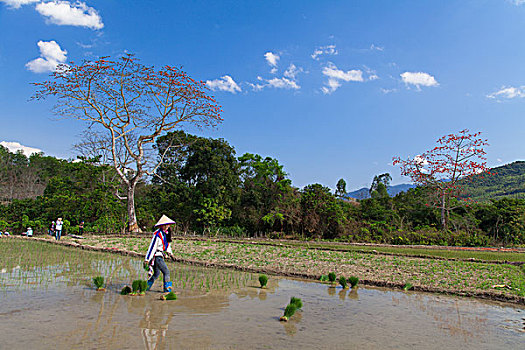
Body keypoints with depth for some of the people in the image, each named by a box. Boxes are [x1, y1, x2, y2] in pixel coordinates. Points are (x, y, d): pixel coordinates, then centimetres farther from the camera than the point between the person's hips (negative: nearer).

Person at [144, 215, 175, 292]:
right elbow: (152, 247, -21)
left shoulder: (165, 233, 6)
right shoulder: (157, 235, -21)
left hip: (160, 256, 10)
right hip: (156, 256, -10)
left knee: (156, 274, 21)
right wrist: (147, 260, -20)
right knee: (166, 272, -10)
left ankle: (146, 287, 32)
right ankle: (167, 289, -5)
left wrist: (169, 252, 23)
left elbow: (167, 243, 22)